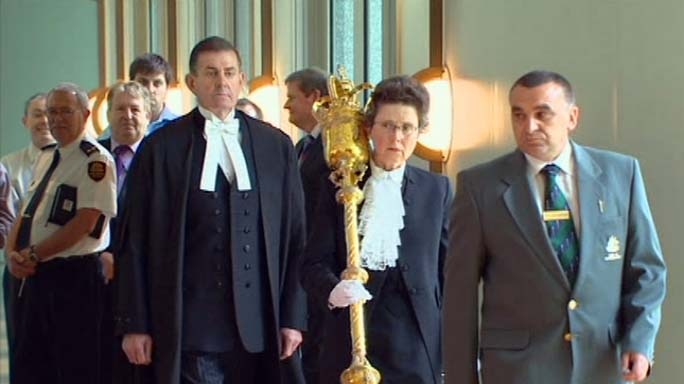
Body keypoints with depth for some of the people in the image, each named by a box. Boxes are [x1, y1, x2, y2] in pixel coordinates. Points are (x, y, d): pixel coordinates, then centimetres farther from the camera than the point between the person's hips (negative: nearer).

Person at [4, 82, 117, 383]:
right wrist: (14, 254, -4)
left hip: (74, 279, -8)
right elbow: (25, 216, 16)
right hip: (35, 277, 8)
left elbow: (85, 223, -18)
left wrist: (33, 254, -14)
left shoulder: (95, 161, -10)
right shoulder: (46, 161, 17)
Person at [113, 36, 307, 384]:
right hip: (189, 329, -2)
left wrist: (293, 317, 5)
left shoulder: (275, 145, 11)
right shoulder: (161, 148, 4)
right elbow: (134, 243, 3)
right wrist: (135, 325, -1)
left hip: (257, 330, 3)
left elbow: (294, 236, 11)